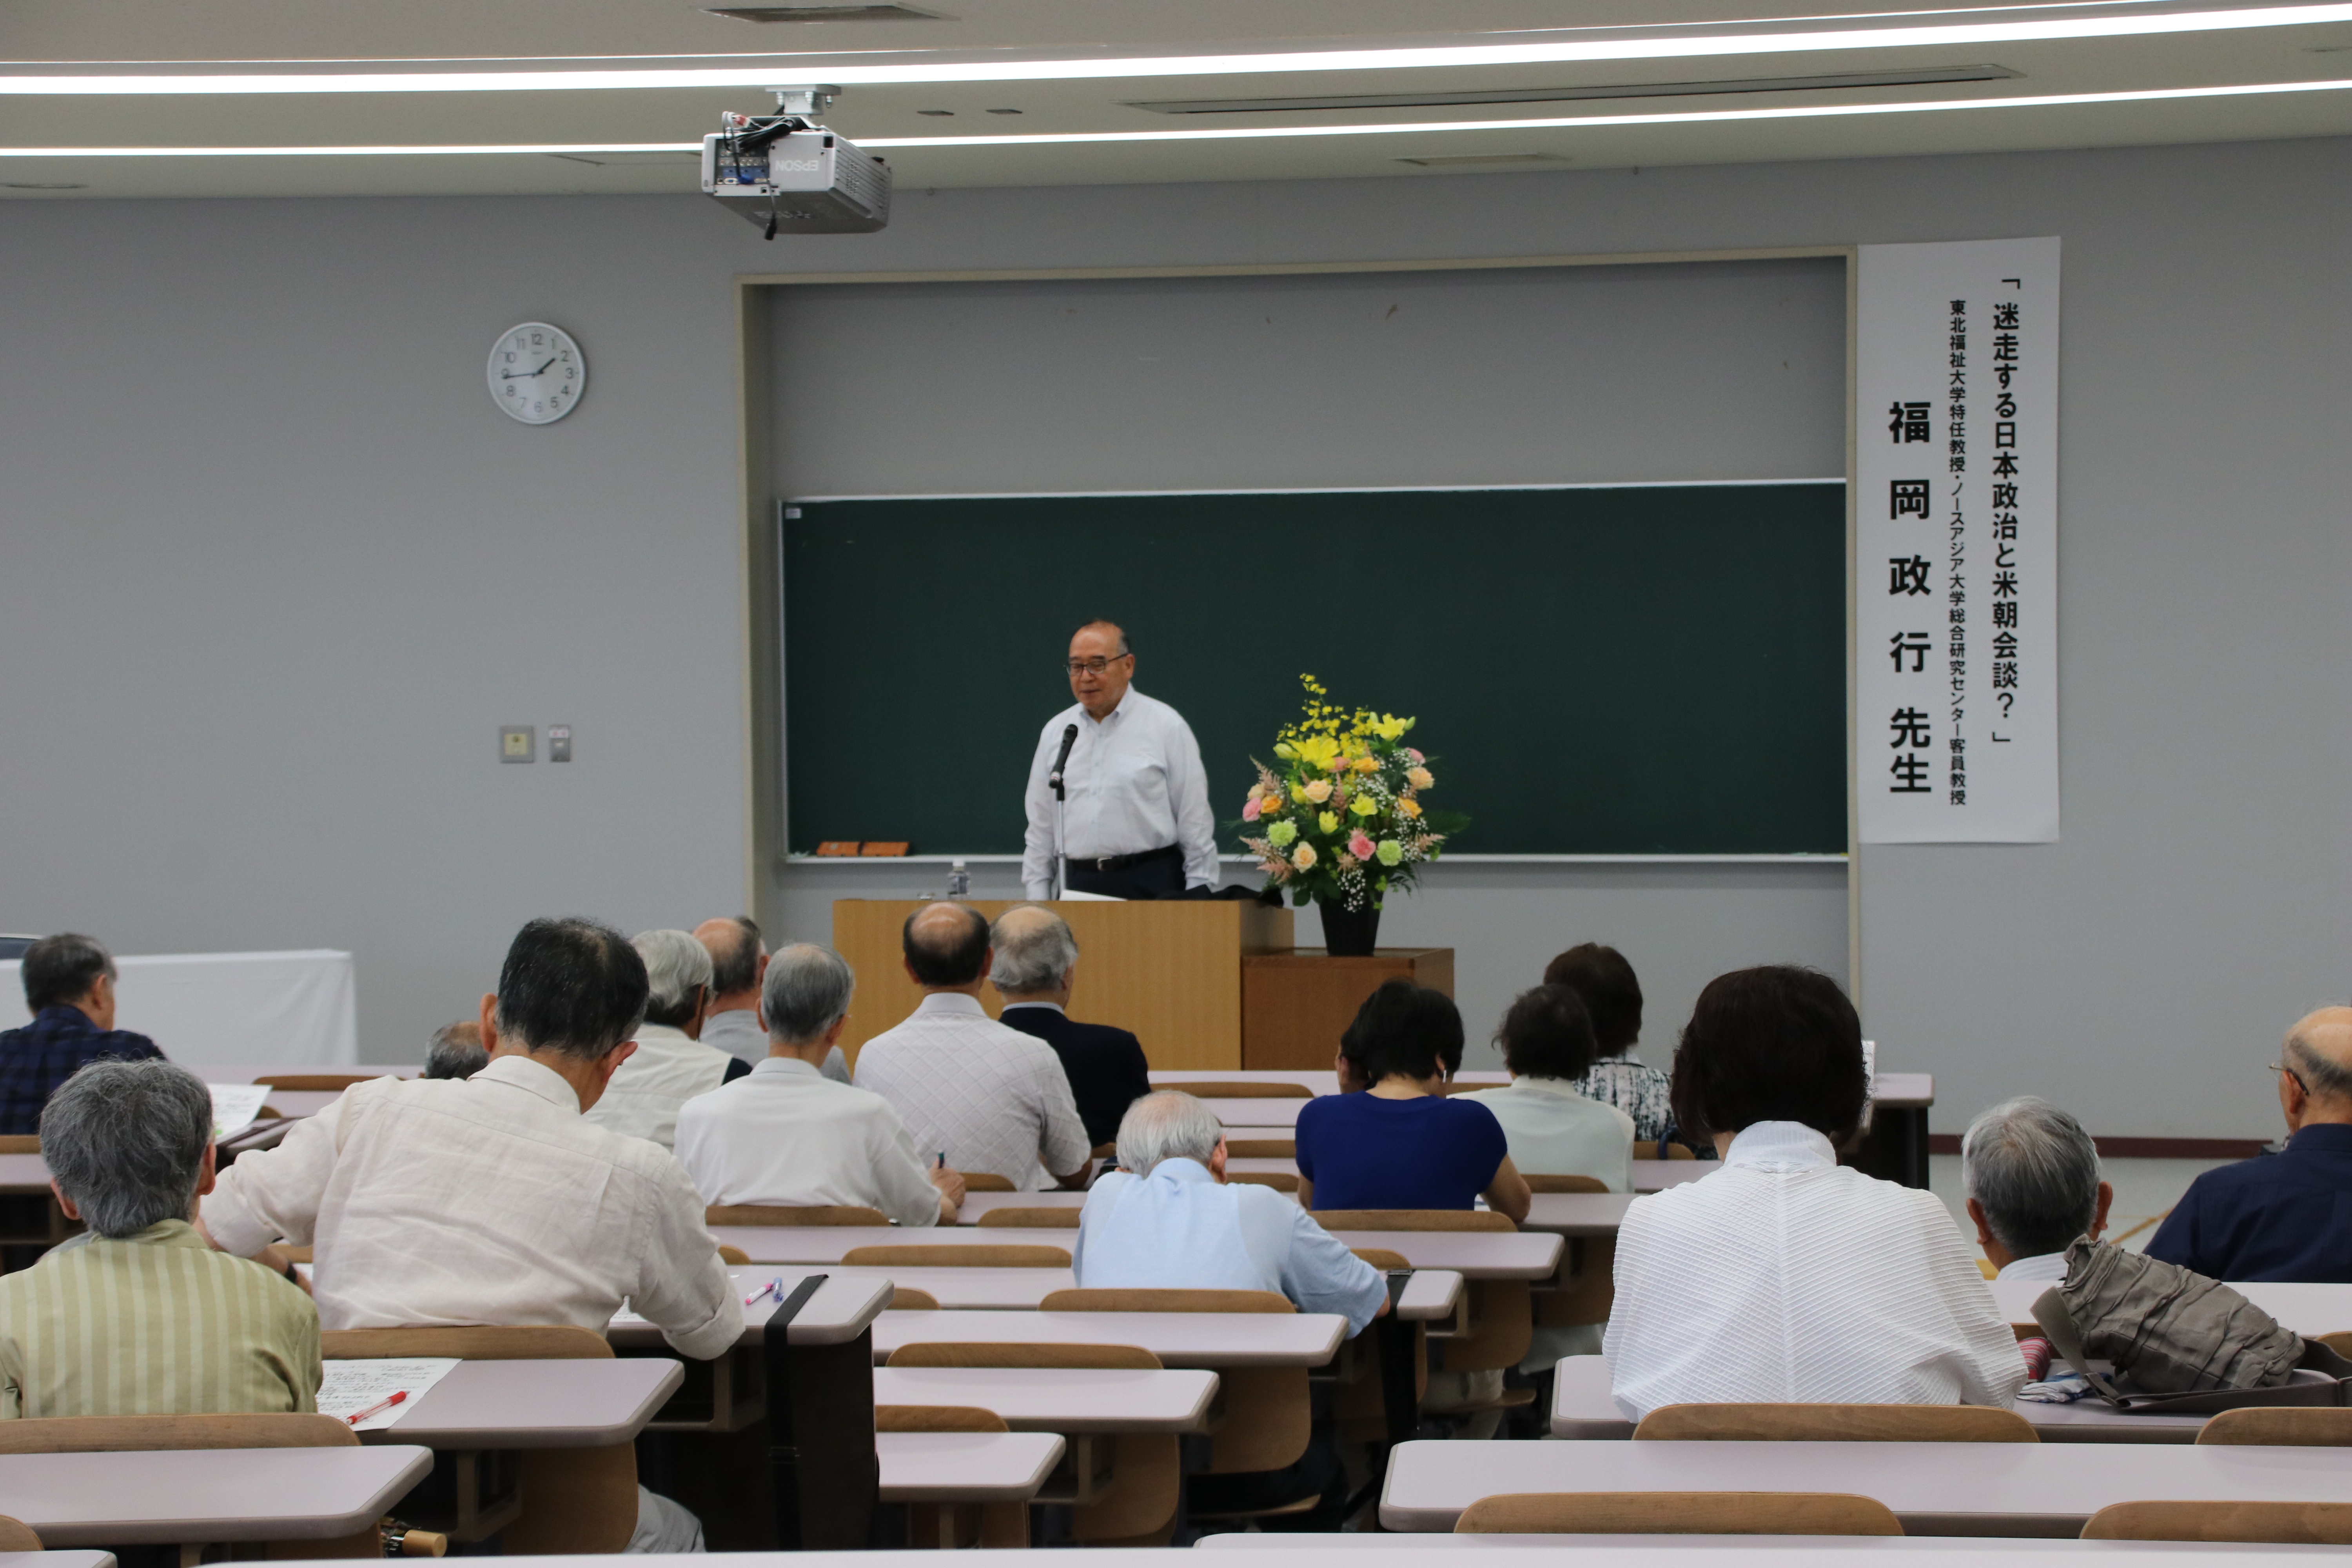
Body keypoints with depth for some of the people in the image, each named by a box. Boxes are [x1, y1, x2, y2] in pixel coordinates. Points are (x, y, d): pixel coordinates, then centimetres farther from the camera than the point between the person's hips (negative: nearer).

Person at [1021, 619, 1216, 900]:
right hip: (1078, 886, 3)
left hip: (1152, 887, -3)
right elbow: (1040, 827, 15)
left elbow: (1196, 822, 0)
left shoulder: (1167, 727, 1)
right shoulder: (1055, 732, 12)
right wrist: (1037, 904, 9)